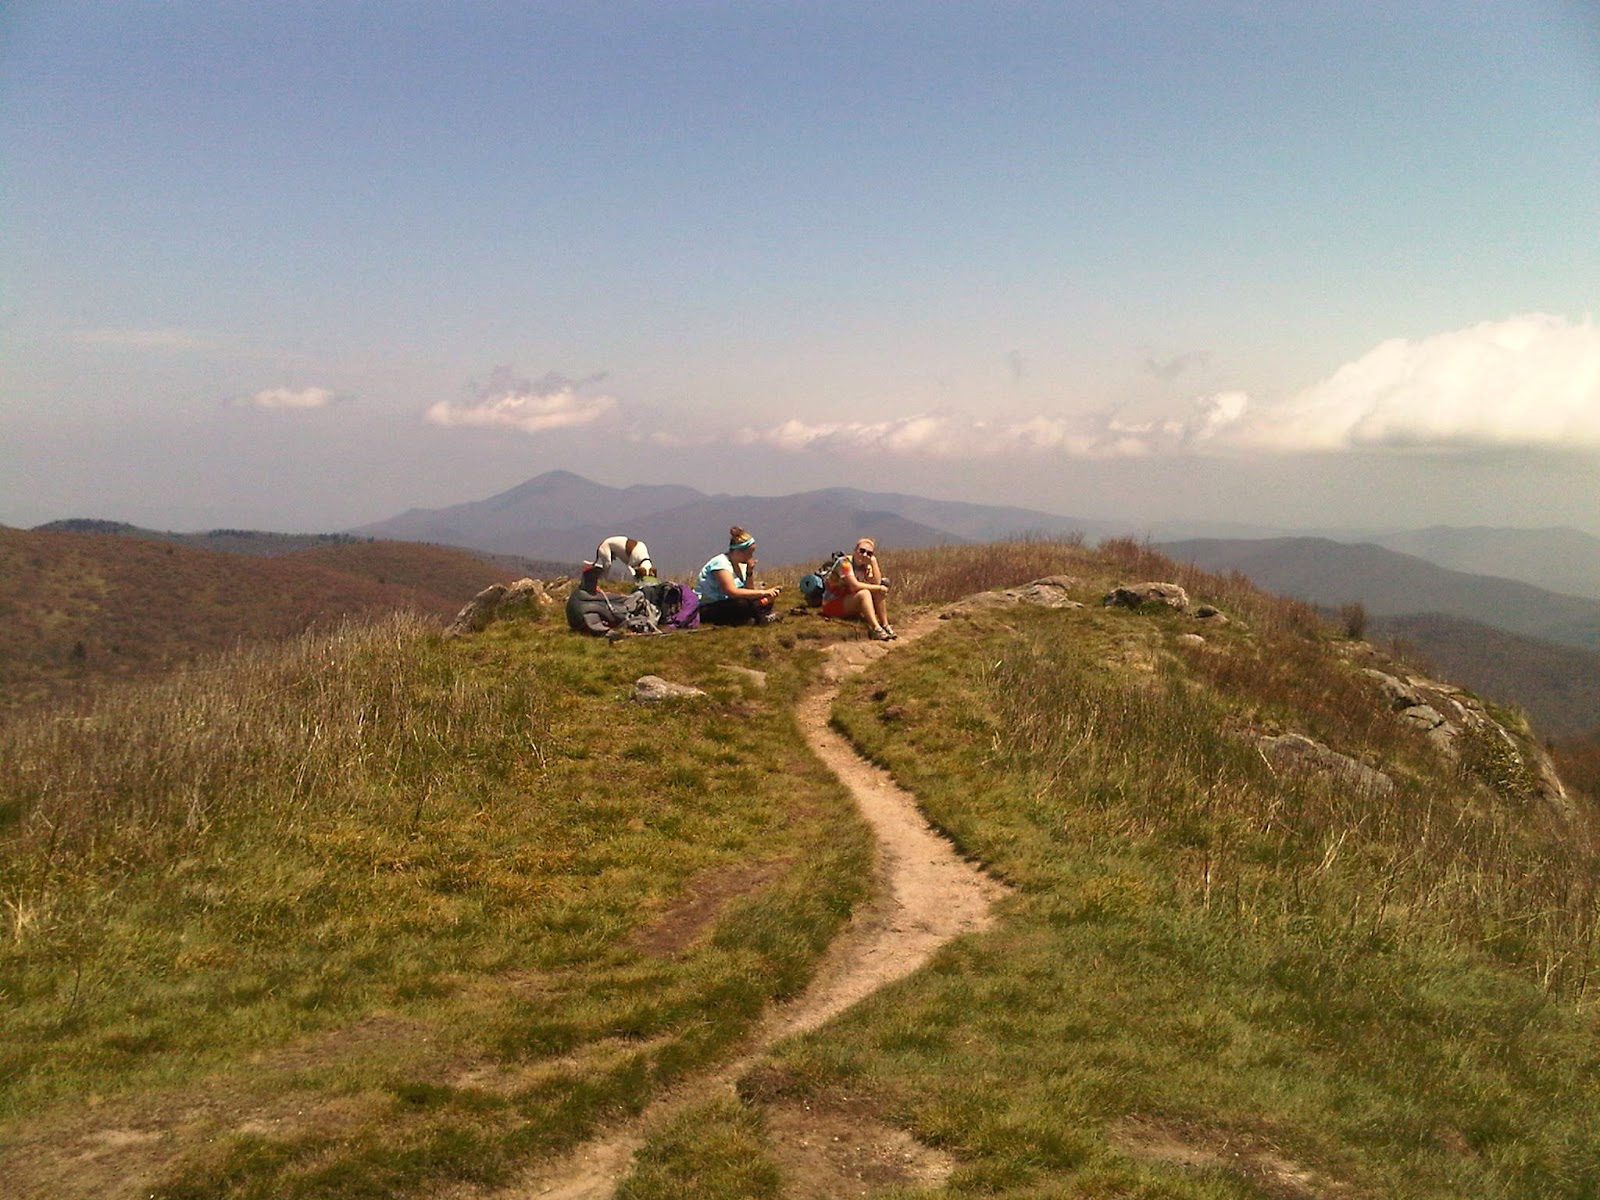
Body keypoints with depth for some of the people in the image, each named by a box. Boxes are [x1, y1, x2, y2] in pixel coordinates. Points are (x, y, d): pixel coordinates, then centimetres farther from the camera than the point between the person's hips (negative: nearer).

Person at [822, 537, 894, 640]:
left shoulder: (866, 566, 4)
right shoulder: (845, 562, -18)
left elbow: (877, 583, -12)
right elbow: (854, 586, -28)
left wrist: (874, 561, -13)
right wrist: (878, 588, -21)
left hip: (850, 605, 8)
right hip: (832, 605, -8)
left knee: (879, 593, -10)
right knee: (864, 593, -30)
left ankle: (885, 625, -12)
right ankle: (876, 629, -38)